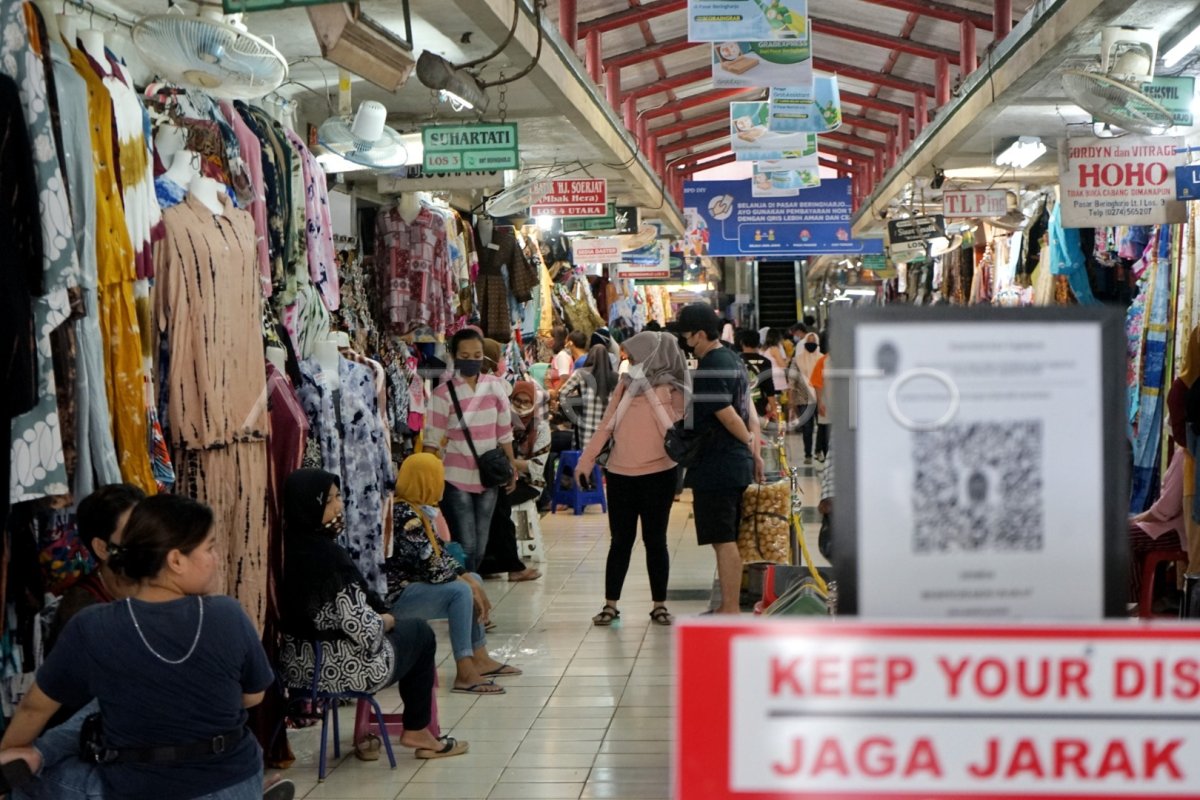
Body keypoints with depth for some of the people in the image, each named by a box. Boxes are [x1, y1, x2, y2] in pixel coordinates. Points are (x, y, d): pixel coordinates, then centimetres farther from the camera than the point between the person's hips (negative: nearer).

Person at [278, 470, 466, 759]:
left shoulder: (288, 548, -2)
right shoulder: (327, 555, -26)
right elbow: (362, 629, -22)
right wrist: (385, 621, -4)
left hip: (298, 666, 8)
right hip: (344, 668, -8)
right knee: (420, 633, 17)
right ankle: (416, 731, 27)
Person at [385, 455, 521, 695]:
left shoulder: (420, 510, 8)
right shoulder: (405, 516, -23)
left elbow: (439, 552, 11)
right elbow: (430, 567, -24)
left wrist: (468, 577, -1)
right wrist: (466, 583, -14)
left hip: (413, 583, 11)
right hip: (396, 596, -11)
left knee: (474, 581, 16)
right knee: (460, 591, -26)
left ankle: (480, 658, 18)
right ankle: (465, 674, -24)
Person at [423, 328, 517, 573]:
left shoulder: (496, 386, 2)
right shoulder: (443, 394, -8)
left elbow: (504, 433, 9)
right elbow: (432, 441, -6)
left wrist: (512, 470, 11)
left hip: (488, 478, 4)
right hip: (456, 480, -4)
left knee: (480, 547, 9)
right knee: (465, 546, -6)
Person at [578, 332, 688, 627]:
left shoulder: (670, 389, -3)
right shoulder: (625, 385, 9)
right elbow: (607, 425, 11)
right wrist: (586, 460, 7)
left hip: (657, 474, -3)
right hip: (620, 473, 3)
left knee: (655, 540, 5)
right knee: (620, 540, 8)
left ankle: (659, 605, 14)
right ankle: (610, 604, 13)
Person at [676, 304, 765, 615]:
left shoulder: (708, 369, -17)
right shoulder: (733, 359, 13)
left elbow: (726, 415, -18)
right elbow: (749, 409, 15)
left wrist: (749, 442, -3)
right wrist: (755, 451, 14)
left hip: (715, 466, -10)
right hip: (738, 463, 10)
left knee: (723, 541, -6)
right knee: (727, 540, 15)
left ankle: (730, 610, -3)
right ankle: (728, 606, 21)